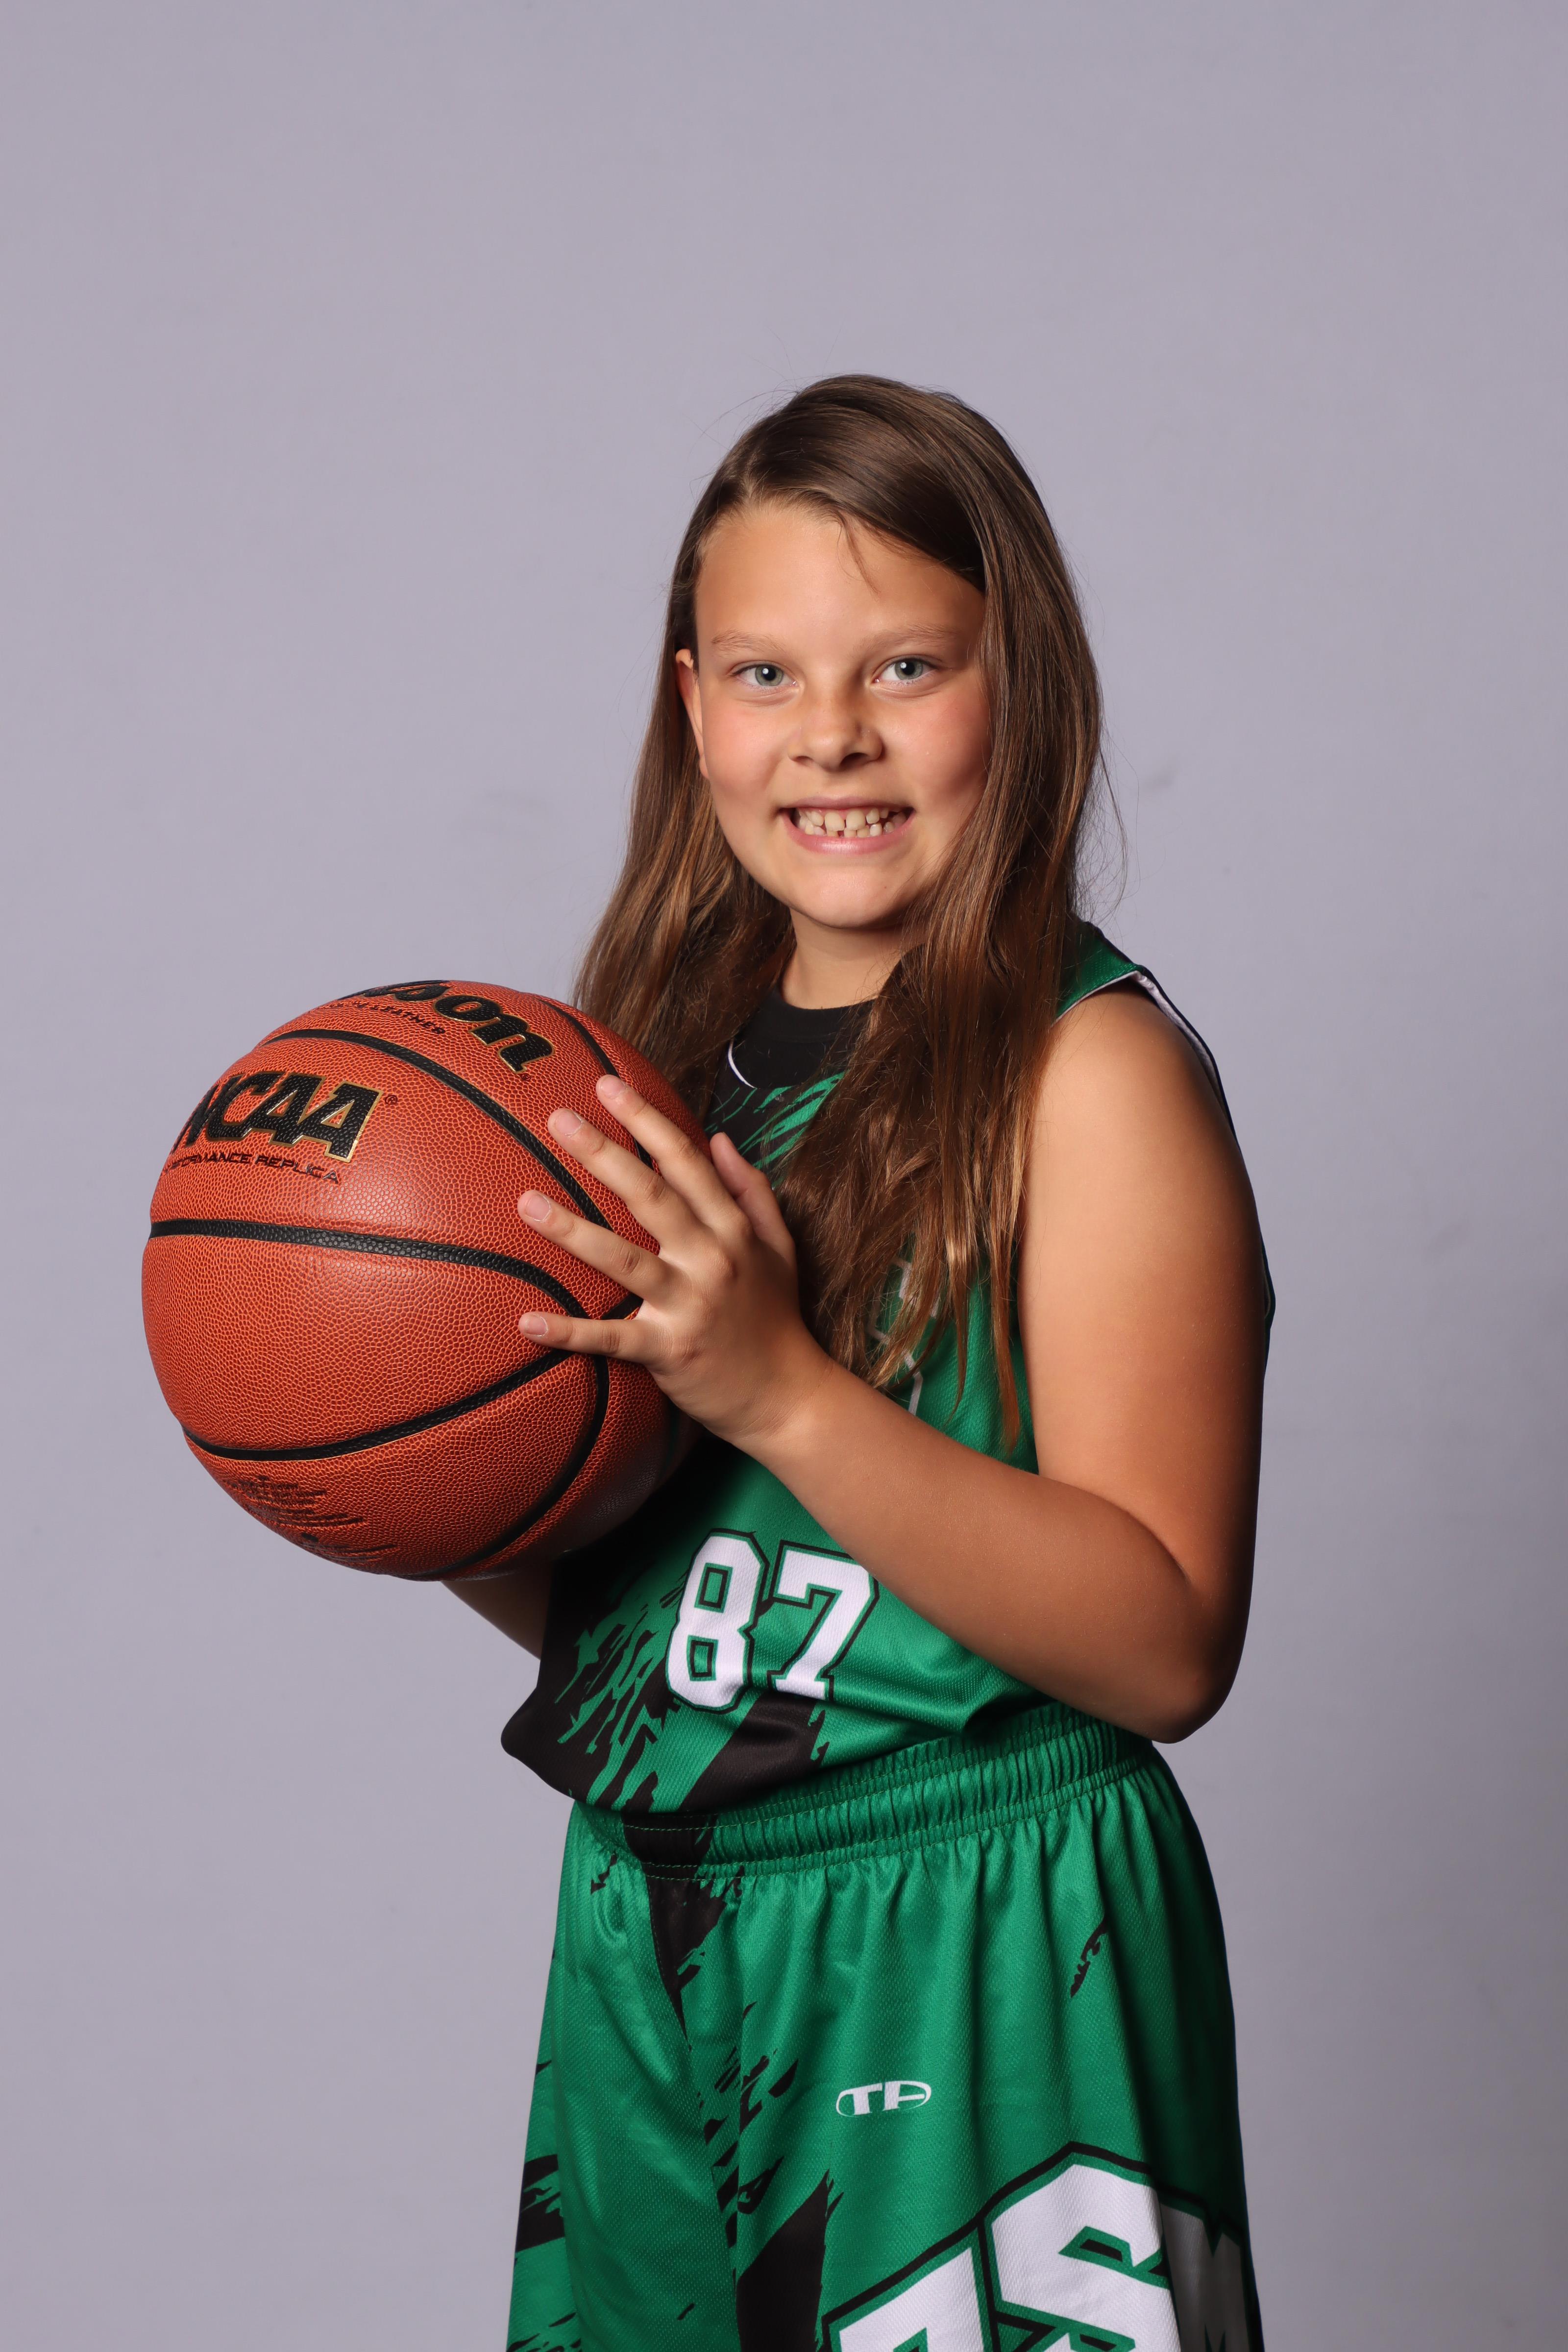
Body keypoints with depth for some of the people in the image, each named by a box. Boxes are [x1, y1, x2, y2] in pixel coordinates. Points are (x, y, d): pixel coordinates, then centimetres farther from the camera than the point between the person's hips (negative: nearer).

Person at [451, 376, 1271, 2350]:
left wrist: (780, 1387, -25)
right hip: (648, 1938, 6)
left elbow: (1167, 1644, -19)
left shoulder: (1086, 1066, -12)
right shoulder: (670, 1055, 5)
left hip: (974, 1962, -5)